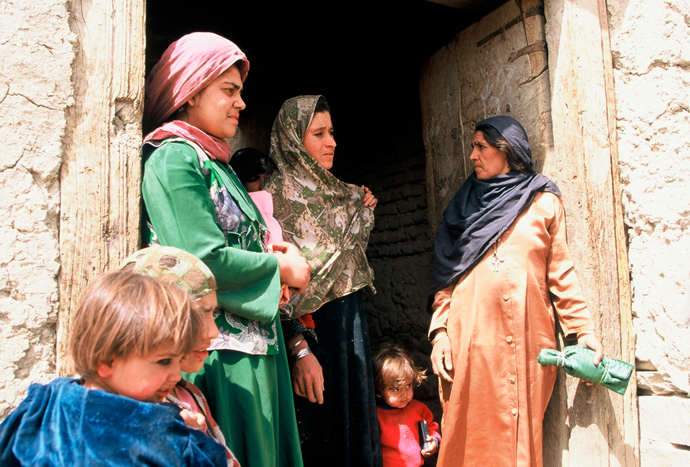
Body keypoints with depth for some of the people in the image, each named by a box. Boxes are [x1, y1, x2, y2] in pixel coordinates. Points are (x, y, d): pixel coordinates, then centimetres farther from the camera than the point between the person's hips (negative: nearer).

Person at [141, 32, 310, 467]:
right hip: (218, 349, -9)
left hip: (249, 342, 9)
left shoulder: (211, 160, 16)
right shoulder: (175, 158, -13)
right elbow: (204, 260, -22)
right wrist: (280, 267, -10)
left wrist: (262, 250, 2)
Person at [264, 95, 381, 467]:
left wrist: (363, 214, 9)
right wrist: (298, 349, -25)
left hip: (349, 321, 8)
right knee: (321, 426, 3)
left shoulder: (332, 190, 13)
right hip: (312, 328, -8)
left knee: (354, 414, 15)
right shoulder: (279, 192, -11)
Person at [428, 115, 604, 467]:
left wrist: (584, 329, -1)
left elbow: (561, 272, 7)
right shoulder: (465, 205, 14)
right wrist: (439, 330, -2)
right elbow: (445, 275, 8)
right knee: (470, 434, 2)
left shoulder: (544, 203, 10)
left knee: (519, 434, 2)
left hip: (525, 338, -1)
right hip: (469, 339, 1)